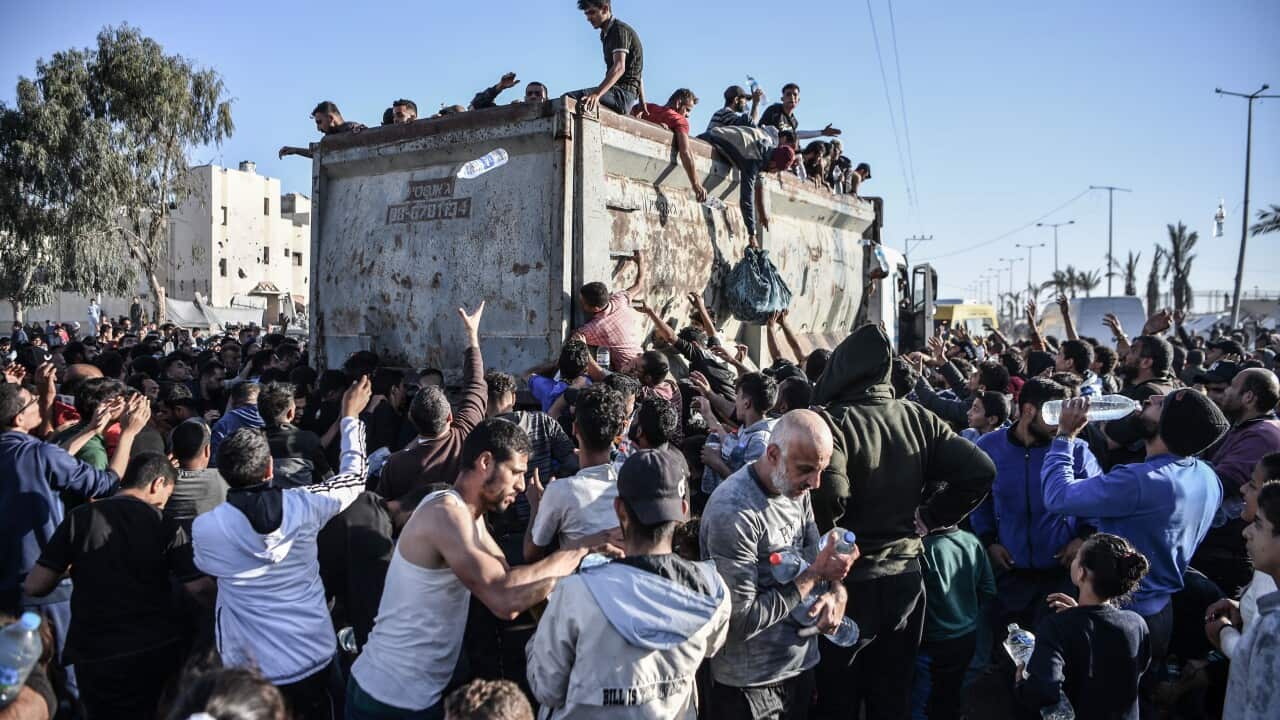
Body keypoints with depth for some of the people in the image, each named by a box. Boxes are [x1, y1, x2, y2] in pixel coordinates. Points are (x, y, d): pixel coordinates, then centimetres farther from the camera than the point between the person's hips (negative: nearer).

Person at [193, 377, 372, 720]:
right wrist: (351, 416, 15)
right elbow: (352, 478, 5)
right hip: (315, 657, 1)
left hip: (252, 672, -1)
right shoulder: (302, 505, -15)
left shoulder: (205, 528, -16)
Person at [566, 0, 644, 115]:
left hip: (622, 94, -10)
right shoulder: (607, 35, 23)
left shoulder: (619, 29, -8)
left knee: (570, 98, -27)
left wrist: (597, 94, -38)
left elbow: (619, 68, -25)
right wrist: (642, 103, 31)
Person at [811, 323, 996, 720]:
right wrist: (929, 519, 4)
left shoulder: (834, 422, -18)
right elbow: (980, 470, -2)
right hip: (905, 577, 5)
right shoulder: (919, 417, 0)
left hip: (849, 581, -5)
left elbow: (829, 496, -31)